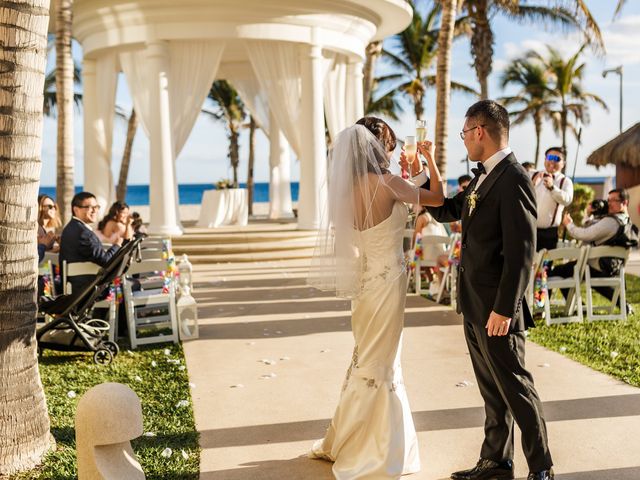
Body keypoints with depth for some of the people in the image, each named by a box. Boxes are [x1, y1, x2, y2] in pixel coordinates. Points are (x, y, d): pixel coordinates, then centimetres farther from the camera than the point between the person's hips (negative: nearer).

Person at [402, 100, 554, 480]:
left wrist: (504, 309, -22)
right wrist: (417, 176, 13)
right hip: (474, 305, 9)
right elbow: (446, 211, 24)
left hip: (496, 309, -9)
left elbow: (522, 252, -22)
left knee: (516, 388, 1)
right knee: (492, 390, 17)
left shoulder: (513, 179, -18)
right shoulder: (484, 177, 11)